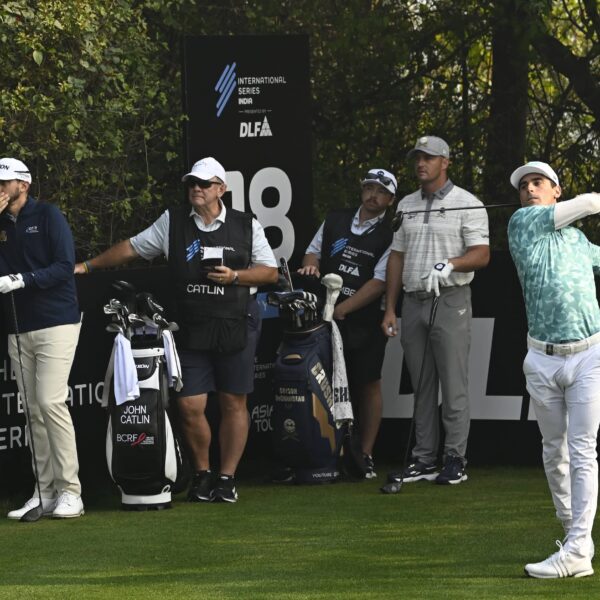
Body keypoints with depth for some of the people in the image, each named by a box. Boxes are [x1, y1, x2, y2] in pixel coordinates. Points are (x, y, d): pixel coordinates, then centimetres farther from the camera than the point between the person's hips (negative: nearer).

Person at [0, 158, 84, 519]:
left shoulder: (47, 216, -3)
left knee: (51, 402, -14)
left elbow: (65, 265, -12)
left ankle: (70, 491, -11)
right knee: (34, 411, 4)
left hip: (56, 323, -6)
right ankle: (45, 492, 6)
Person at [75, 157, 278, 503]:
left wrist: (235, 276, -11)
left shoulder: (246, 226, 3)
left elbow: (270, 272, 5)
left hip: (237, 328, -1)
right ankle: (202, 474, 15)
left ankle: (227, 478, 9)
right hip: (192, 329, 1)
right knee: (189, 405, -3)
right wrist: (88, 266, 11)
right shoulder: (172, 222, 6)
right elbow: (132, 248, 12)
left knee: (234, 403, 1)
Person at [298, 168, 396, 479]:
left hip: (365, 321, -3)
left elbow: (380, 282, -9)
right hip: (326, 316, 3)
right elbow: (313, 251, 20)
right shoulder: (335, 220, 12)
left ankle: (365, 455, 6)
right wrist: (311, 265, -5)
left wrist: (341, 309, -16)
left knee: (368, 385, 1)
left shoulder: (389, 236, -2)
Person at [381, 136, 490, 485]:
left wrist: (450, 265, -27)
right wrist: (390, 308, 11)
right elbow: (397, 257, 17)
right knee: (421, 385, 7)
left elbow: (482, 255, -8)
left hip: (451, 301, -5)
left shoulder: (467, 204, -2)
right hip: (413, 301, 5)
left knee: (454, 384, -6)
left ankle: (456, 459, -3)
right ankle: (424, 459, 10)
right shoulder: (407, 206, 15)